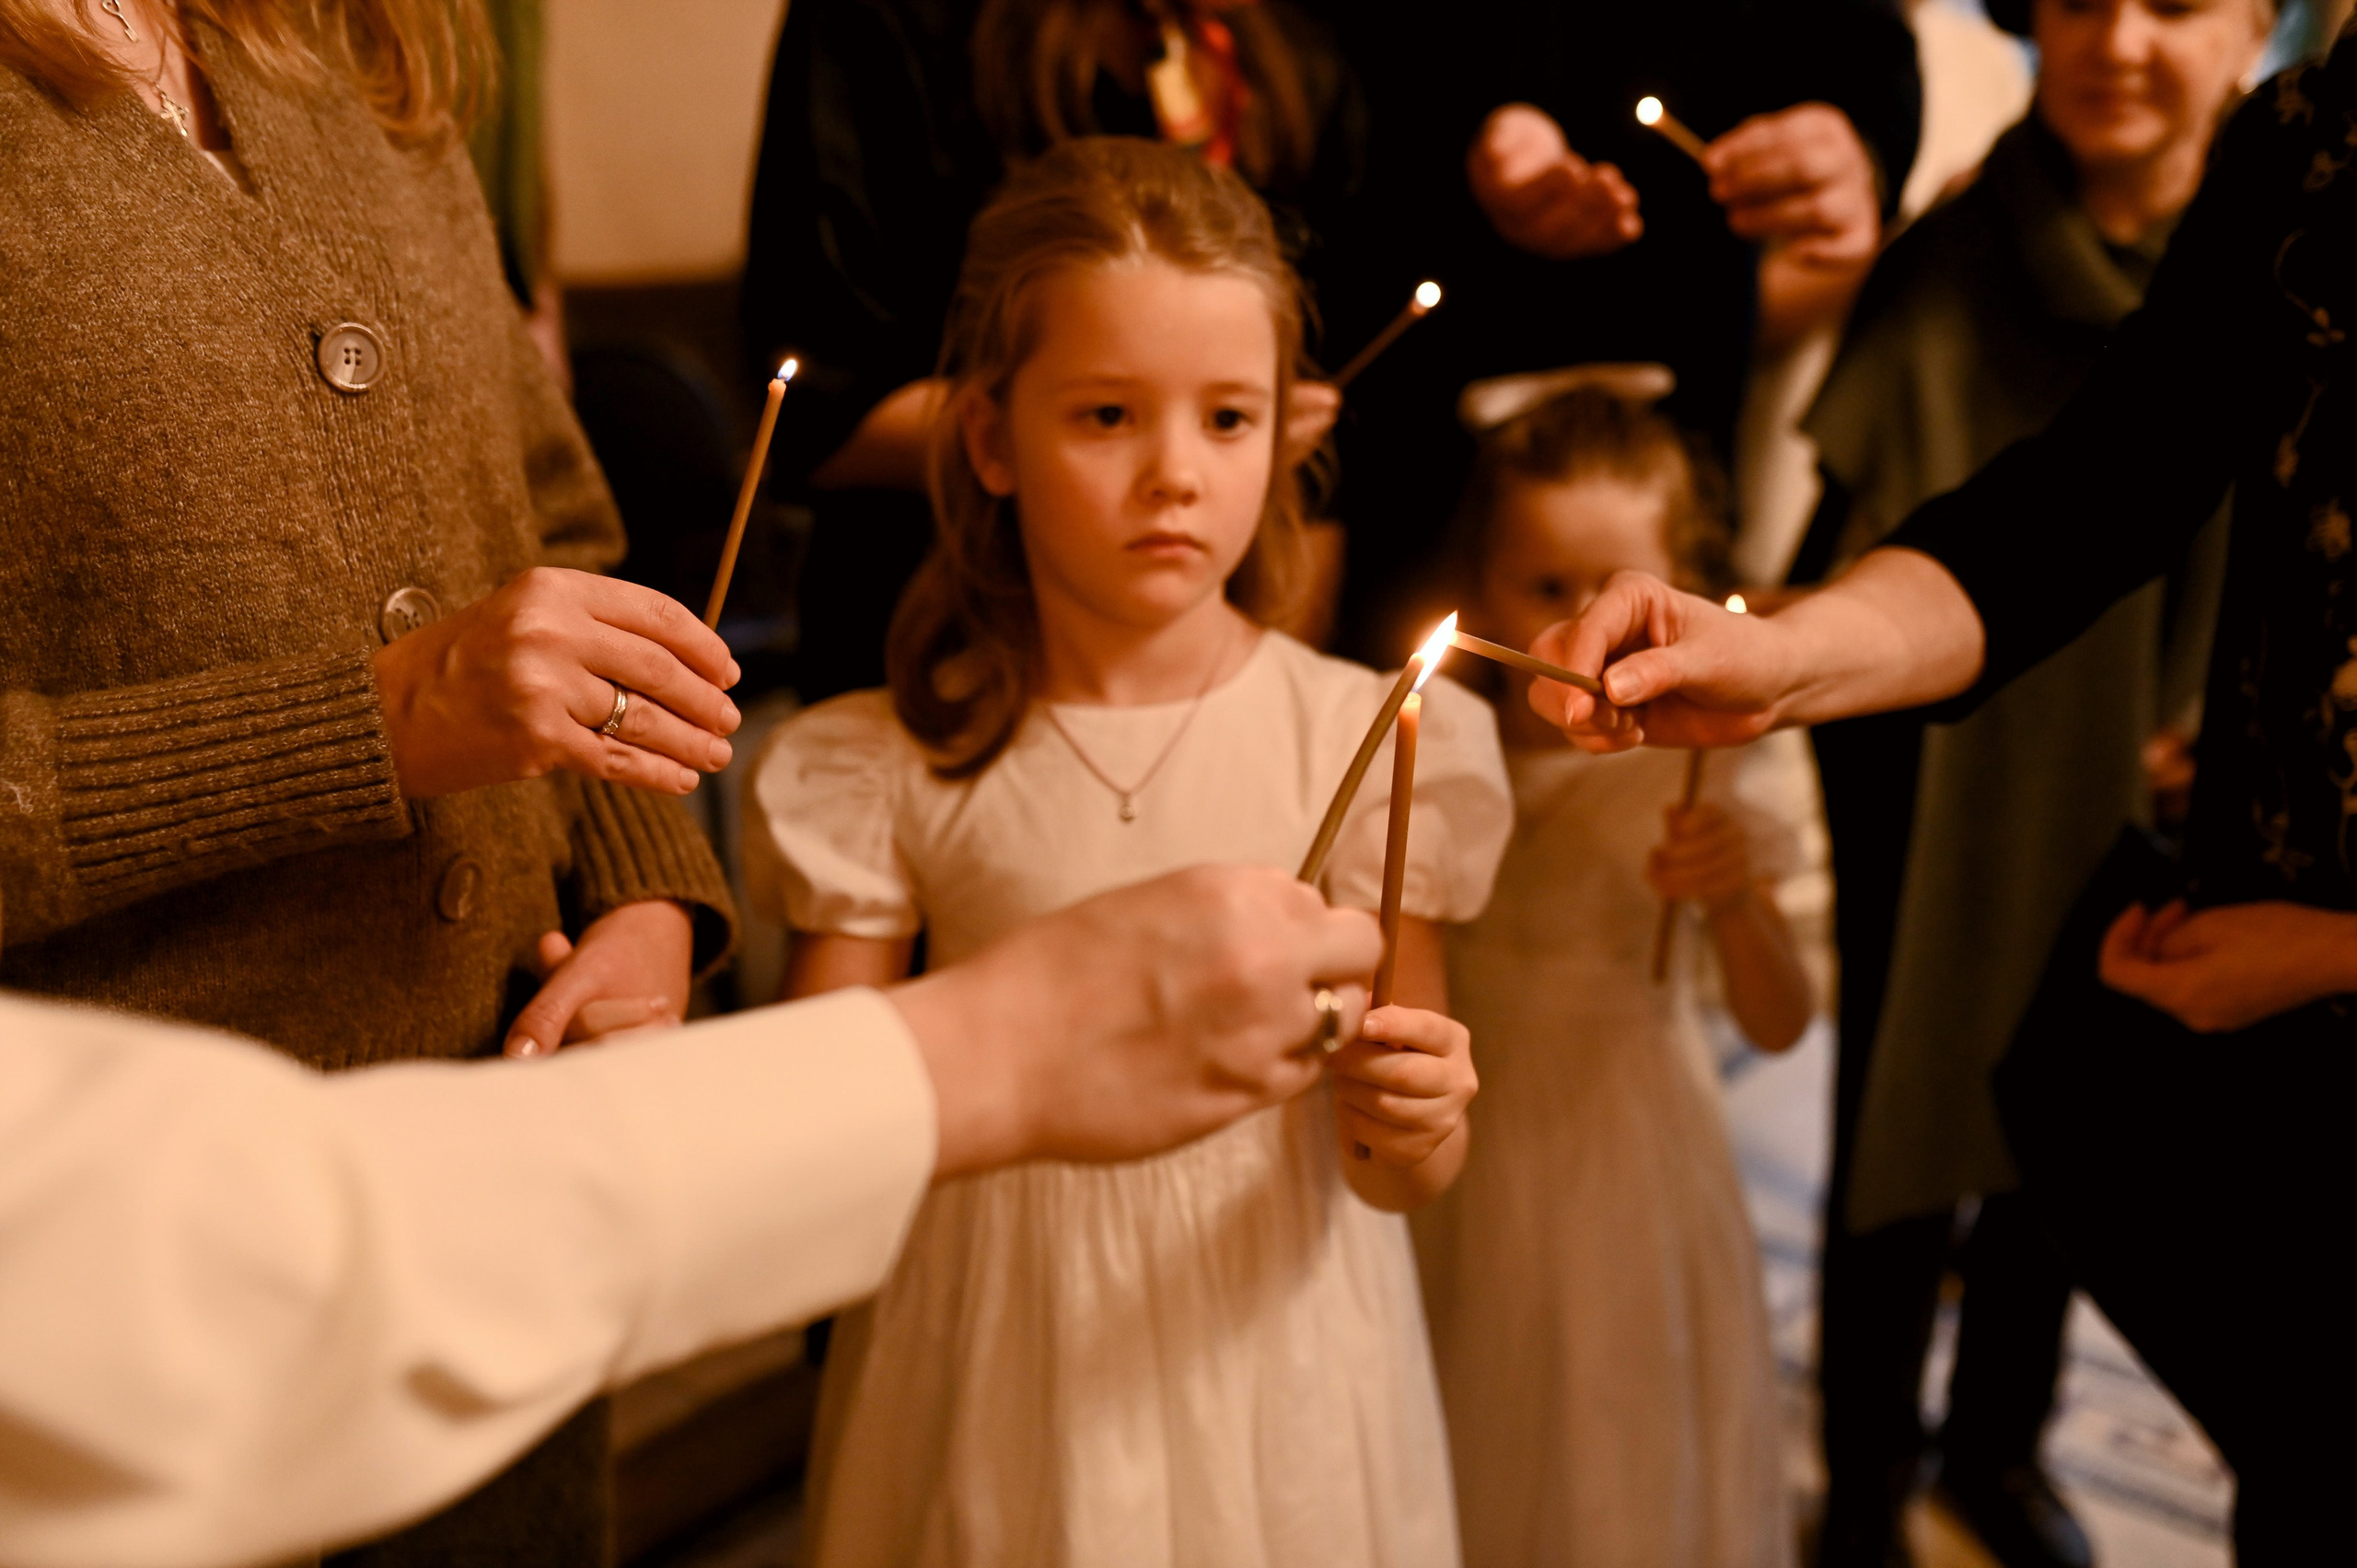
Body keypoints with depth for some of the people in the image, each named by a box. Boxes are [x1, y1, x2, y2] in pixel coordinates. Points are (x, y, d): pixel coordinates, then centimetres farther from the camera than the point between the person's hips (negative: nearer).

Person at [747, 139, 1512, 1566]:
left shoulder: (1365, 738, -10)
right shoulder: (890, 767, -9)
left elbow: (1405, 1177, -7)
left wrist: (1412, 1123, -29)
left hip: (1268, 1349, 0)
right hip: (997, 1360, 0)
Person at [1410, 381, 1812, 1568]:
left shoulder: (1691, 774, -10)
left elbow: (1779, 1026, -13)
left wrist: (1731, 902, -31)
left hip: (1624, 1151, -1)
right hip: (1466, 1150, 2)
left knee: (1619, 1466, 13)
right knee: (1469, 1449, 15)